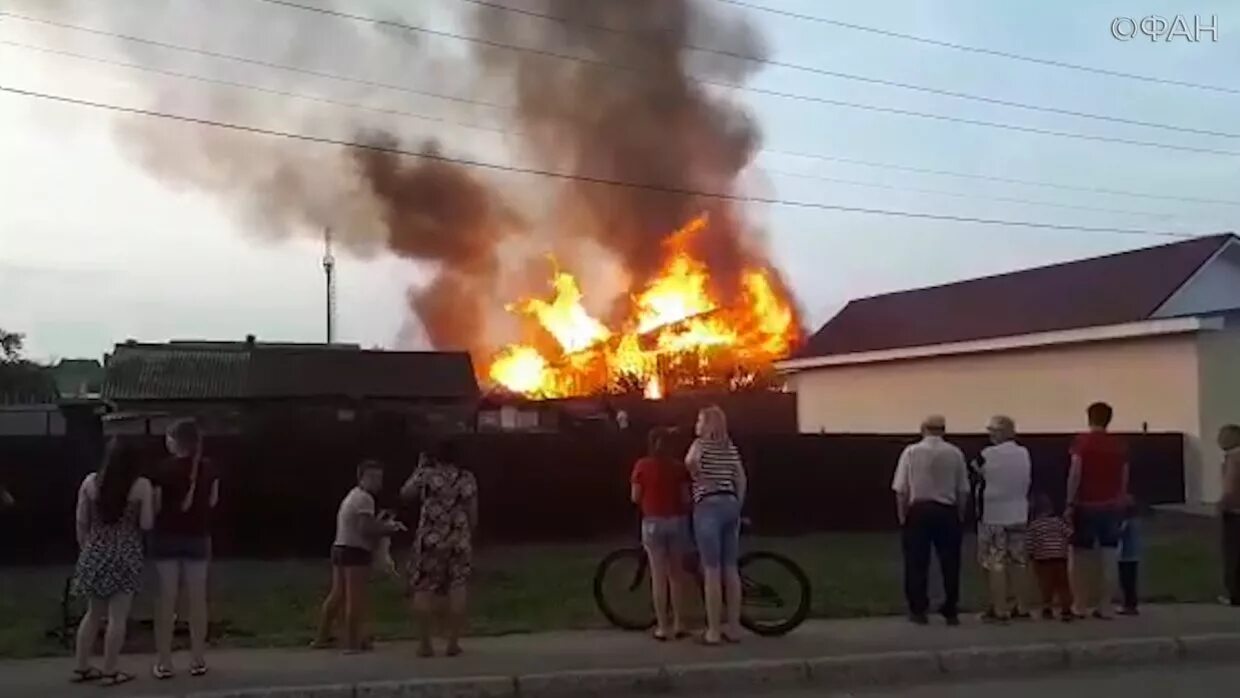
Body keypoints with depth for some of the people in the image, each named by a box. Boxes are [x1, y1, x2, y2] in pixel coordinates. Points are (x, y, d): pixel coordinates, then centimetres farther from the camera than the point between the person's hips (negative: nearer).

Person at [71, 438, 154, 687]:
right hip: (126, 556, -4)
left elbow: (81, 522, 5)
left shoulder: (90, 481, 1)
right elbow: (146, 525, -9)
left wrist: (86, 549, 17)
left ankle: (82, 668, 21)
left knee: (94, 612, 17)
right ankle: (110, 672, 6)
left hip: (96, 554, 5)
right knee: (117, 616, 2)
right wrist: (152, 505, 9)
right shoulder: (142, 485, -10)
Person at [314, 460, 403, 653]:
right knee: (355, 598, -6)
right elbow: (365, 529, -22)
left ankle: (322, 638, 20)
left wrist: (380, 524, 11)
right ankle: (353, 642, -4)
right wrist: (388, 528, -10)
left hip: (340, 549, 10)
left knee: (337, 595, 15)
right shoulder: (365, 498, -13)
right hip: (356, 552, -10)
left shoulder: (353, 496, 20)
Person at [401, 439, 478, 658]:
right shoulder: (467, 478, 3)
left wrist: (418, 469, 21)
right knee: (457, 589, 4)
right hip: (459, 540, 1)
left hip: (430, 539, -1)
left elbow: (405, 493, 14)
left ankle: (425, 643, 3)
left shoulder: (427, 475, -1)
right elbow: (473, 514, 4)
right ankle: (453, 643, 3)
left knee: (424, 589, 5)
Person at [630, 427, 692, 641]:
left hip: (653, 522, -2)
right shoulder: (679, 466, 1)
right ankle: (679, 624, 14)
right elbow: (686, 497, -1)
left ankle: (662, 627, 3)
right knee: (677, 573, 12)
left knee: (658, 575, 2)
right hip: (677, 520, 2)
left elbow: (635, 497, -2)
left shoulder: (642, 466, -4)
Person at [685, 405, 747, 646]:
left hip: (708, 507, -7)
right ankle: (734, 628, 14)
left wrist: (700, 479, -9)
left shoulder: (701, 443, -6)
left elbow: (690, 461, -27)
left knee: (711, 571, -4)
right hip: (730, 505, 7)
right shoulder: (730, 447, 14)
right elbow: (742, 480, 15)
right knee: (731, 569, 10)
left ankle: (714, 632, -2)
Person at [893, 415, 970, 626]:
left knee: (917, 562, 6)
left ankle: (918, 611, 10)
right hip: (947, 512, 1)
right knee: (949, 563, 9)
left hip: (918, 511, -1)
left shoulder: (911, 452, -4)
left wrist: (902, 516, 5)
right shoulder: (955, 453, -1)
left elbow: (901, 489, -6)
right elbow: (963, 490, 0)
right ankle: (951, 612, 14)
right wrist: (960, 516, 11)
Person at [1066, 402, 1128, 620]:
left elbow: (1075, 474, -13)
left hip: (1086, 505, -3)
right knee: (1109, 557, 6)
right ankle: (1103, 607, 6)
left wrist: (1070, 503, -9)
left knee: (1083, 557, 8)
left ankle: (1082, 605, 9)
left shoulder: (1081, 442, -7)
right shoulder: (1119, 445, 5)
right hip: (1112, 506, 3)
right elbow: (1124, 479, 7)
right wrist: (1120, 503, 16)